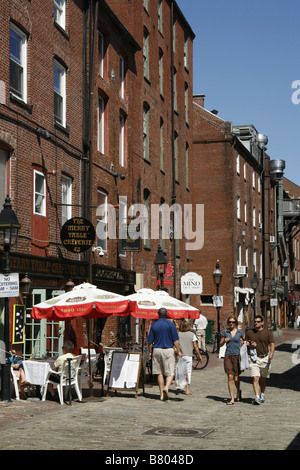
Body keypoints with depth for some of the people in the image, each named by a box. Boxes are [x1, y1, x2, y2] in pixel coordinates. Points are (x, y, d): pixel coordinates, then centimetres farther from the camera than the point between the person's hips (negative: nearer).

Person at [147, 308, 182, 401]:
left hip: (156, 350, 3)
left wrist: (150, 352, 15)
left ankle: (162, 394, 11)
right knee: (170, 373, 1)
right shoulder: (171, 324, -4)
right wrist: (179, 351, 0)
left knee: (160, 373, 10)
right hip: (168, 350, -3)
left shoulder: (154, 325, 3)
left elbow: (150, 341, 4)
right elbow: (175, 340, -6)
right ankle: (166, 388, -25)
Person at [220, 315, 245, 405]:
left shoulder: (240, 332, 3)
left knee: (236, 379, 3)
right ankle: (232, 399, -7)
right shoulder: (225, 332, 5)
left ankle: (238, 392, 35)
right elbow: (220, 345, 10)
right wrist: (224, 341, -10)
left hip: (237, 356, 0)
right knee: (230, 377, -9)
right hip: (228, 356, 0)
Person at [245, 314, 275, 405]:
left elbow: (272, 344, -3)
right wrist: (250, 345, -8)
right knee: (255, 378, -12)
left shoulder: (267, 333, 2)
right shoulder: (249, 333, 7)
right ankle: (257, 397, -19)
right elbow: (246, 343, 16)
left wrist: (271, 353, -22)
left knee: (263, 379, 12)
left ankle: (262, 395, 32)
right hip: (254, 358, 0)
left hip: (265, 358, 0)